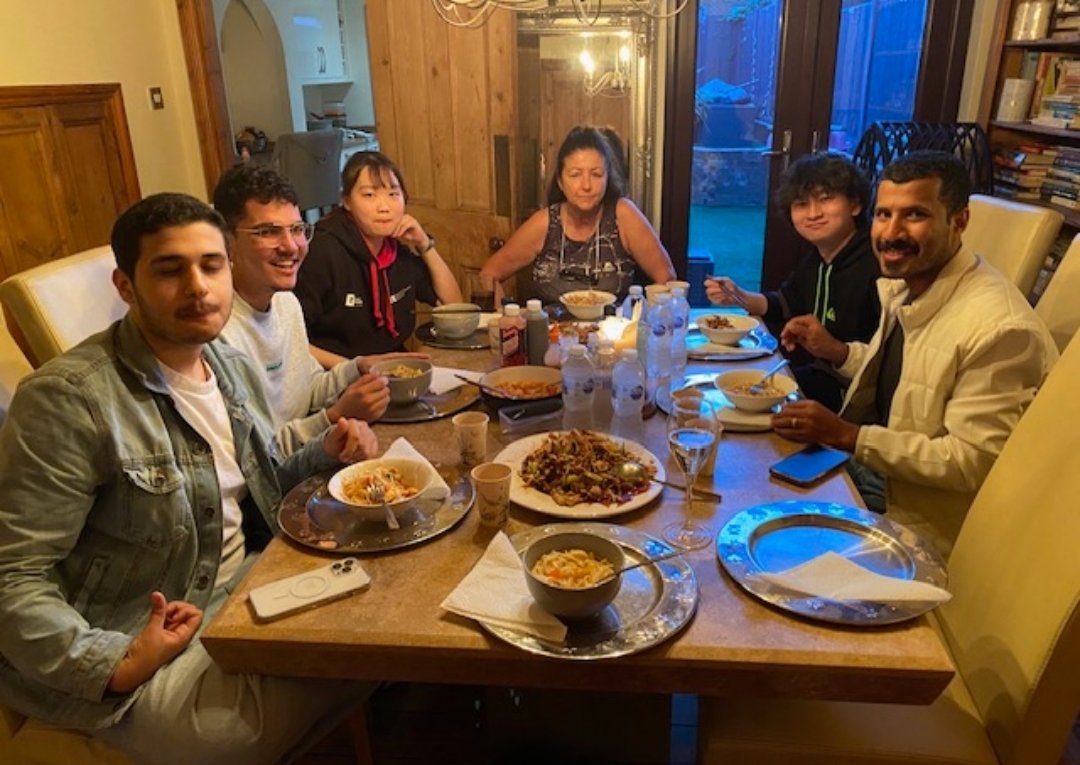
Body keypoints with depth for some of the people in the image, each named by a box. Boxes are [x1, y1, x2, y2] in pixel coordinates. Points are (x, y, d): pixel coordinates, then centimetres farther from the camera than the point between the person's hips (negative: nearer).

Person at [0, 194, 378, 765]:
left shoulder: (236, 370, 4)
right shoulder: (68, 398, -21)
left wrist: (326, 452, -3)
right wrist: (115, 666, -31)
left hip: (243, 588, 7)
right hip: (132, 645, -7)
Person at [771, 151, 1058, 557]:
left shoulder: (1000, 328, -26)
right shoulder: (903, 283, 0)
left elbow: (974, 462, -24)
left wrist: (846, 435, -27)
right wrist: (837, 352, -1)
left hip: (915, 519, -7)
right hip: (859, 460, 8)